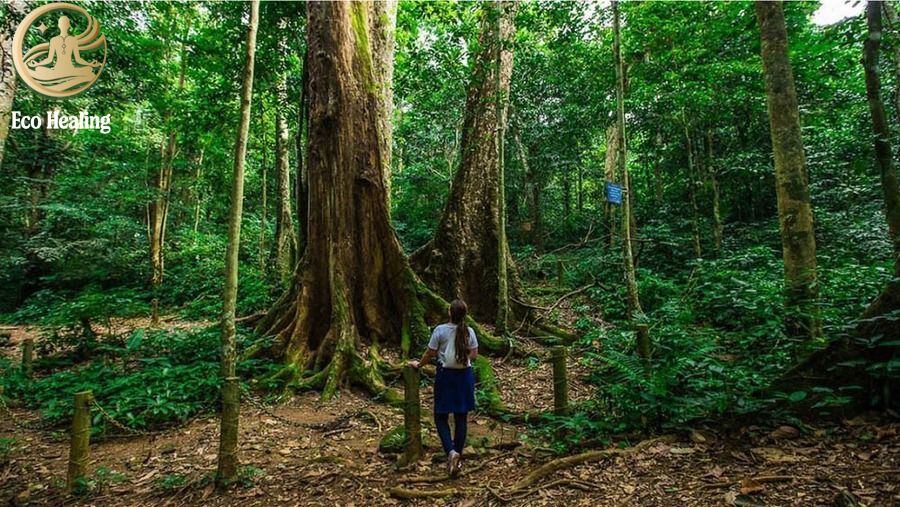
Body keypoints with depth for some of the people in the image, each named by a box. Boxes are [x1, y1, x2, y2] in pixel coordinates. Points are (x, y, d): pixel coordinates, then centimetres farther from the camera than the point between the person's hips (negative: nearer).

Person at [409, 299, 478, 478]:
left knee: (441, 416, 8)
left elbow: (430, 353, -6)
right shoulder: (469, 331, -3)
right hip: (465, 375, 3)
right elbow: (474, 354, 3)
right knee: (461, 418, 11)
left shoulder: (440, 330, -12)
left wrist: (418, 364, 11)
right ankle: (458, 456, 17)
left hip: (446, 375, -3)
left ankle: (451, 452, -11)